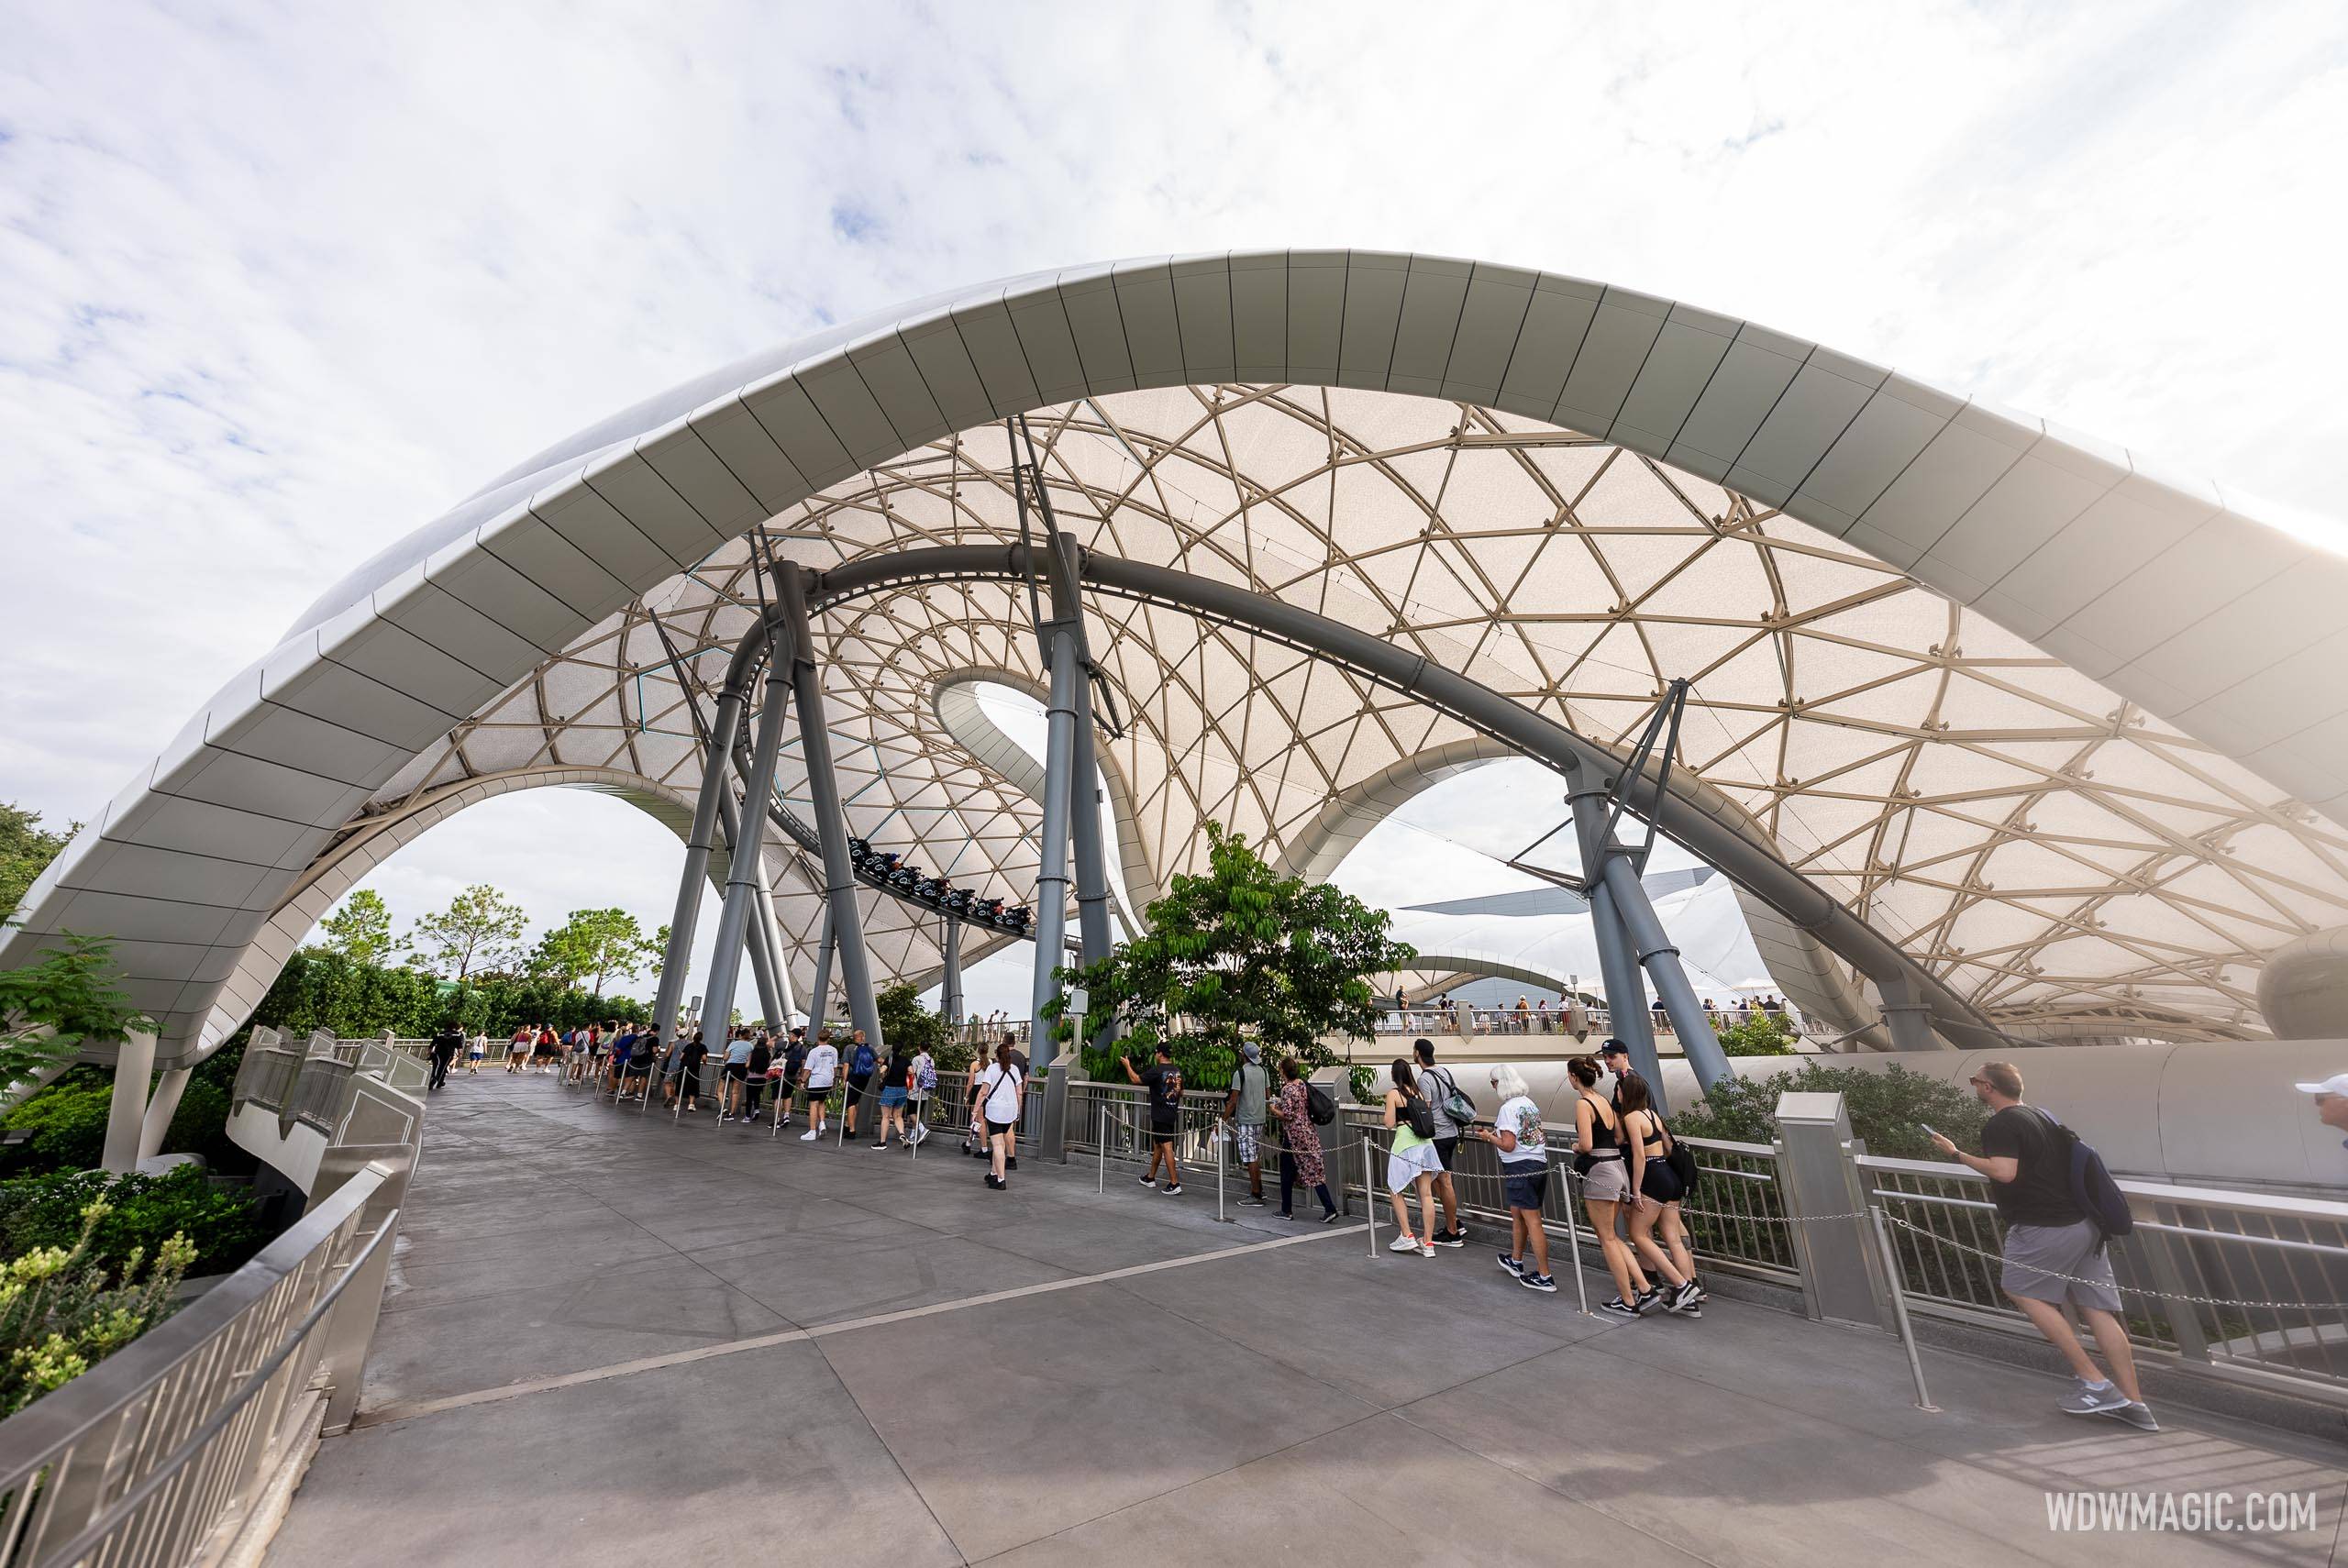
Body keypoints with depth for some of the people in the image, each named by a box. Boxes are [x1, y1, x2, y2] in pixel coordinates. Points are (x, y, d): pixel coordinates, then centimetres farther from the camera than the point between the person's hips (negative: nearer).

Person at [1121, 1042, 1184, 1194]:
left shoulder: (1157, 1070, -17)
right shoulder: (1177, 1071, 5)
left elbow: (1136, 1079, -7)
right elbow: (1181, 1092, 16)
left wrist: (1127, 1065, 7)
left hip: (1160, 1116, -8)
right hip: (1172, 1115, 8)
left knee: (1166, 1147, -6)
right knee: (1157, 1146, 19)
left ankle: (1174, 1184, -7)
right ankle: (1150, 1177, 32)